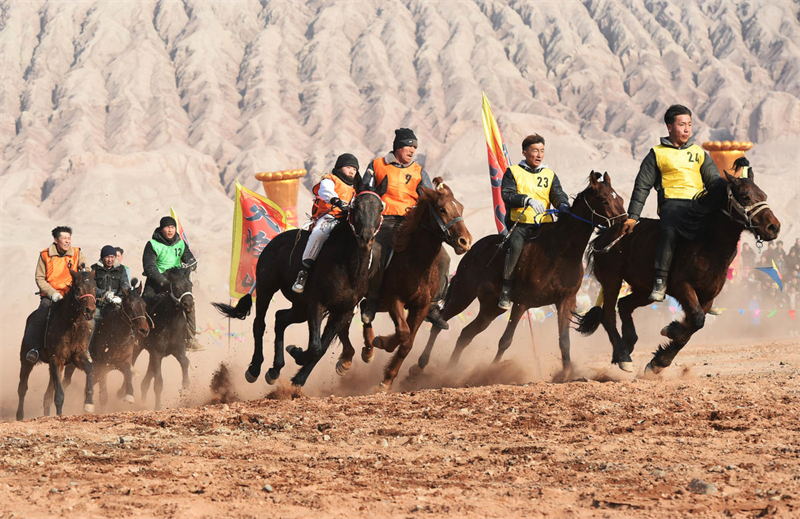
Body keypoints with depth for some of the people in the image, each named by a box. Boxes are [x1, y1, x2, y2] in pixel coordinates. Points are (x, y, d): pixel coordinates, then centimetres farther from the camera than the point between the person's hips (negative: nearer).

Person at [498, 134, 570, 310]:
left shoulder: (550, 175, 19)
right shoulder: (513, 172, 9)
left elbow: (557, 194, 6)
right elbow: (507, 195, -5)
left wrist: (563, 204, -18)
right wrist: (527, 200, -23)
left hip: (544, 223, 4)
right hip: (519, 223, -4)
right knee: (516, 245, -30)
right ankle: (506, 291, -24)